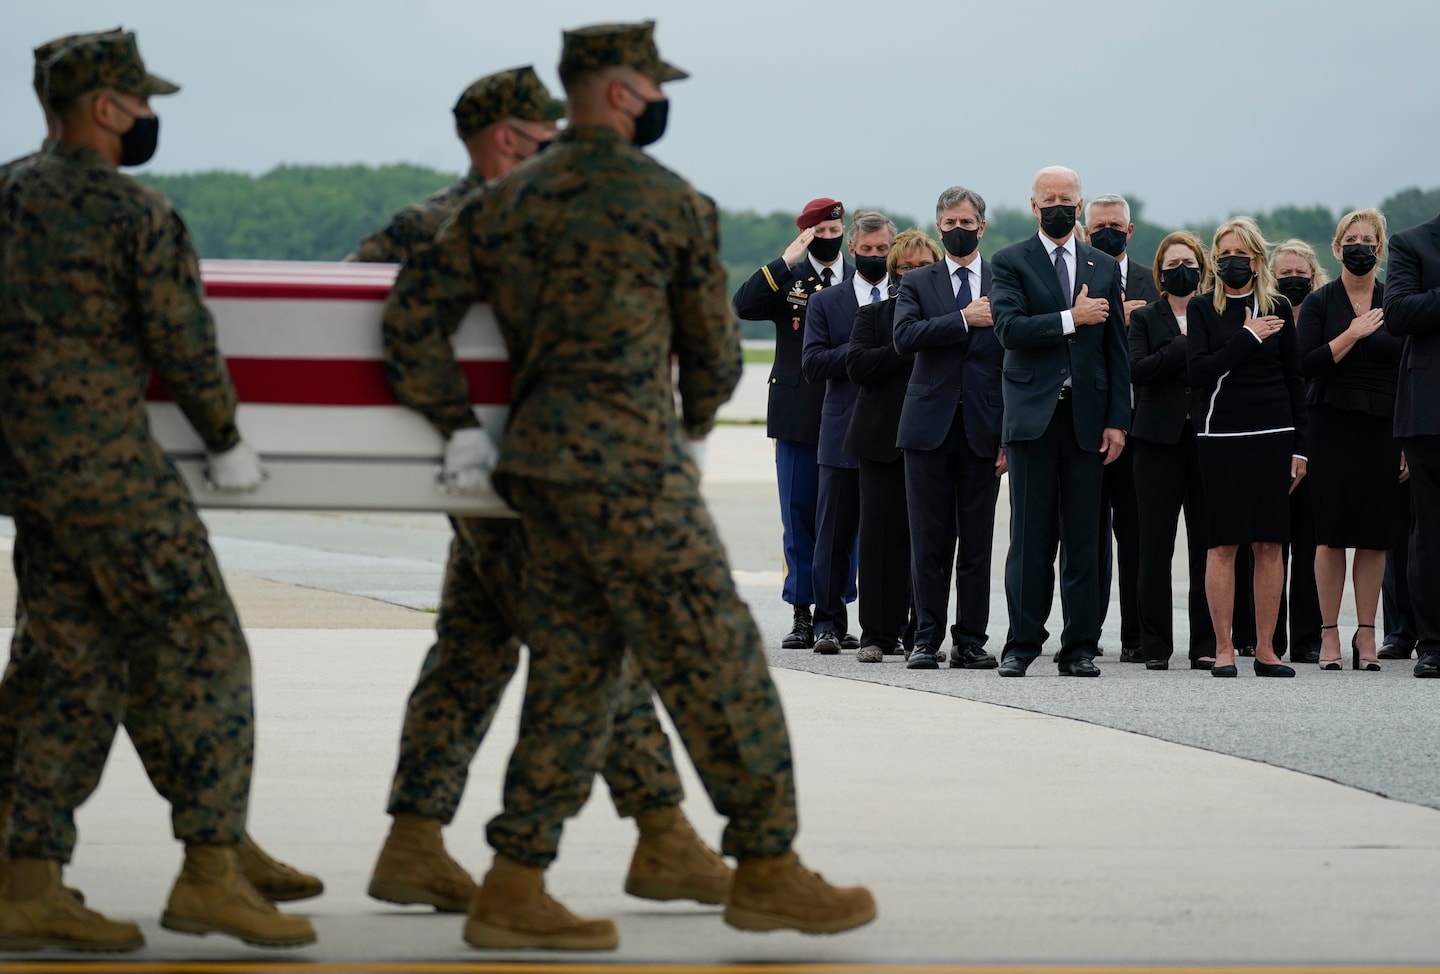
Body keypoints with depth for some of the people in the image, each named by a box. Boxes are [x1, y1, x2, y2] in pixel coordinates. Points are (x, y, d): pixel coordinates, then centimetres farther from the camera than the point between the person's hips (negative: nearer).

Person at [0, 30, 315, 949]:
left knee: (84, 673, 10)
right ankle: (212, 873, -9)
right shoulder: (140, 214, -9)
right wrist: (228, 441, 6)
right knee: (200, 653, -4)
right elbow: (184, 346, -9)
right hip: (109, 458, -8)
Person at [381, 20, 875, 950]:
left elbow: (412, 311, 6)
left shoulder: (507, 202, 11)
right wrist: (695, 423, 25)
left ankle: (514, 889, 7)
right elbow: (714, 348, 5)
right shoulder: (674, 203, -5)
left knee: (573, 670, 10)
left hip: (544, 458, 7)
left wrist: (460, 411, 21)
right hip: (630, 465, -7)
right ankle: (768, 867, 6)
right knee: (719, 664, 1)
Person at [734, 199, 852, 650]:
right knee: (798, 515, 3)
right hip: (797, 417, 0)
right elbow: (743, 306, -12)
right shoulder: (786, 279, 5)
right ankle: (801, 616, 8)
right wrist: (787, 261, -15)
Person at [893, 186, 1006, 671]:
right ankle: (927, 639, 5)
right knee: (930, 541, 1)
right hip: (930, 426, 0)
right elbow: (904, 336, -9)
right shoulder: (917, 283, 9)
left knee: (977, 542, 2)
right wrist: (964, 320, -15)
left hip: (982, 428, 0)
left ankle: (971, 640, 8)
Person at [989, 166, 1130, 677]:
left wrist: (1117, 420, 4)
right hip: (1033, 415, -3)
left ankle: (1080, 648, 6)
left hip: (1086, 417, 3)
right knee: (1030, 536, -1)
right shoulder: (1011, 262, 4)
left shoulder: (1104, 267, 13)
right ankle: (1022, 643, 4)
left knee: (1083, 539, 3)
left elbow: (1117, 349, 11)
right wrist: (1071, 319, -14)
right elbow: (1009, 327, -12)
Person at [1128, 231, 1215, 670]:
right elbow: (1138, 370, -8)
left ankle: (1206, 645, 4)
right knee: (1155, 546, -2)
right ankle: (1155, 646, 2)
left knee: (1207, 545, 0)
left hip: (1208, 437, 1)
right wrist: (1185, 345, -13)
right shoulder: (1145, 318, 9)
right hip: (1160, 439, -1)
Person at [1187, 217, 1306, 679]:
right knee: (1223, 543, -3)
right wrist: (1248, 338, -11)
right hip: (1221, 436, -2)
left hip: (1272, 434, 2)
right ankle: (1223, 649, 1)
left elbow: (1295, 380, 11)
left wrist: (1299, 447, 6)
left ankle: (1265, 649, 6)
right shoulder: (1202, 308, 4)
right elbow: (1198, 370, -8)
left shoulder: (1278, 309, 8)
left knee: (1270, 544, 1)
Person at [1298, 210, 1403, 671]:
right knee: (1331, 533, -4)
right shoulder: (1319, 303, 4)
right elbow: (1308, 365, -8)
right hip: (1333, 425, -2)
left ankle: (1366, 633, 7)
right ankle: (1328, 633, 2)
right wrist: (1353, 334, -16)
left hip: (1383, 427, 2)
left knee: (1375, 535, 1)